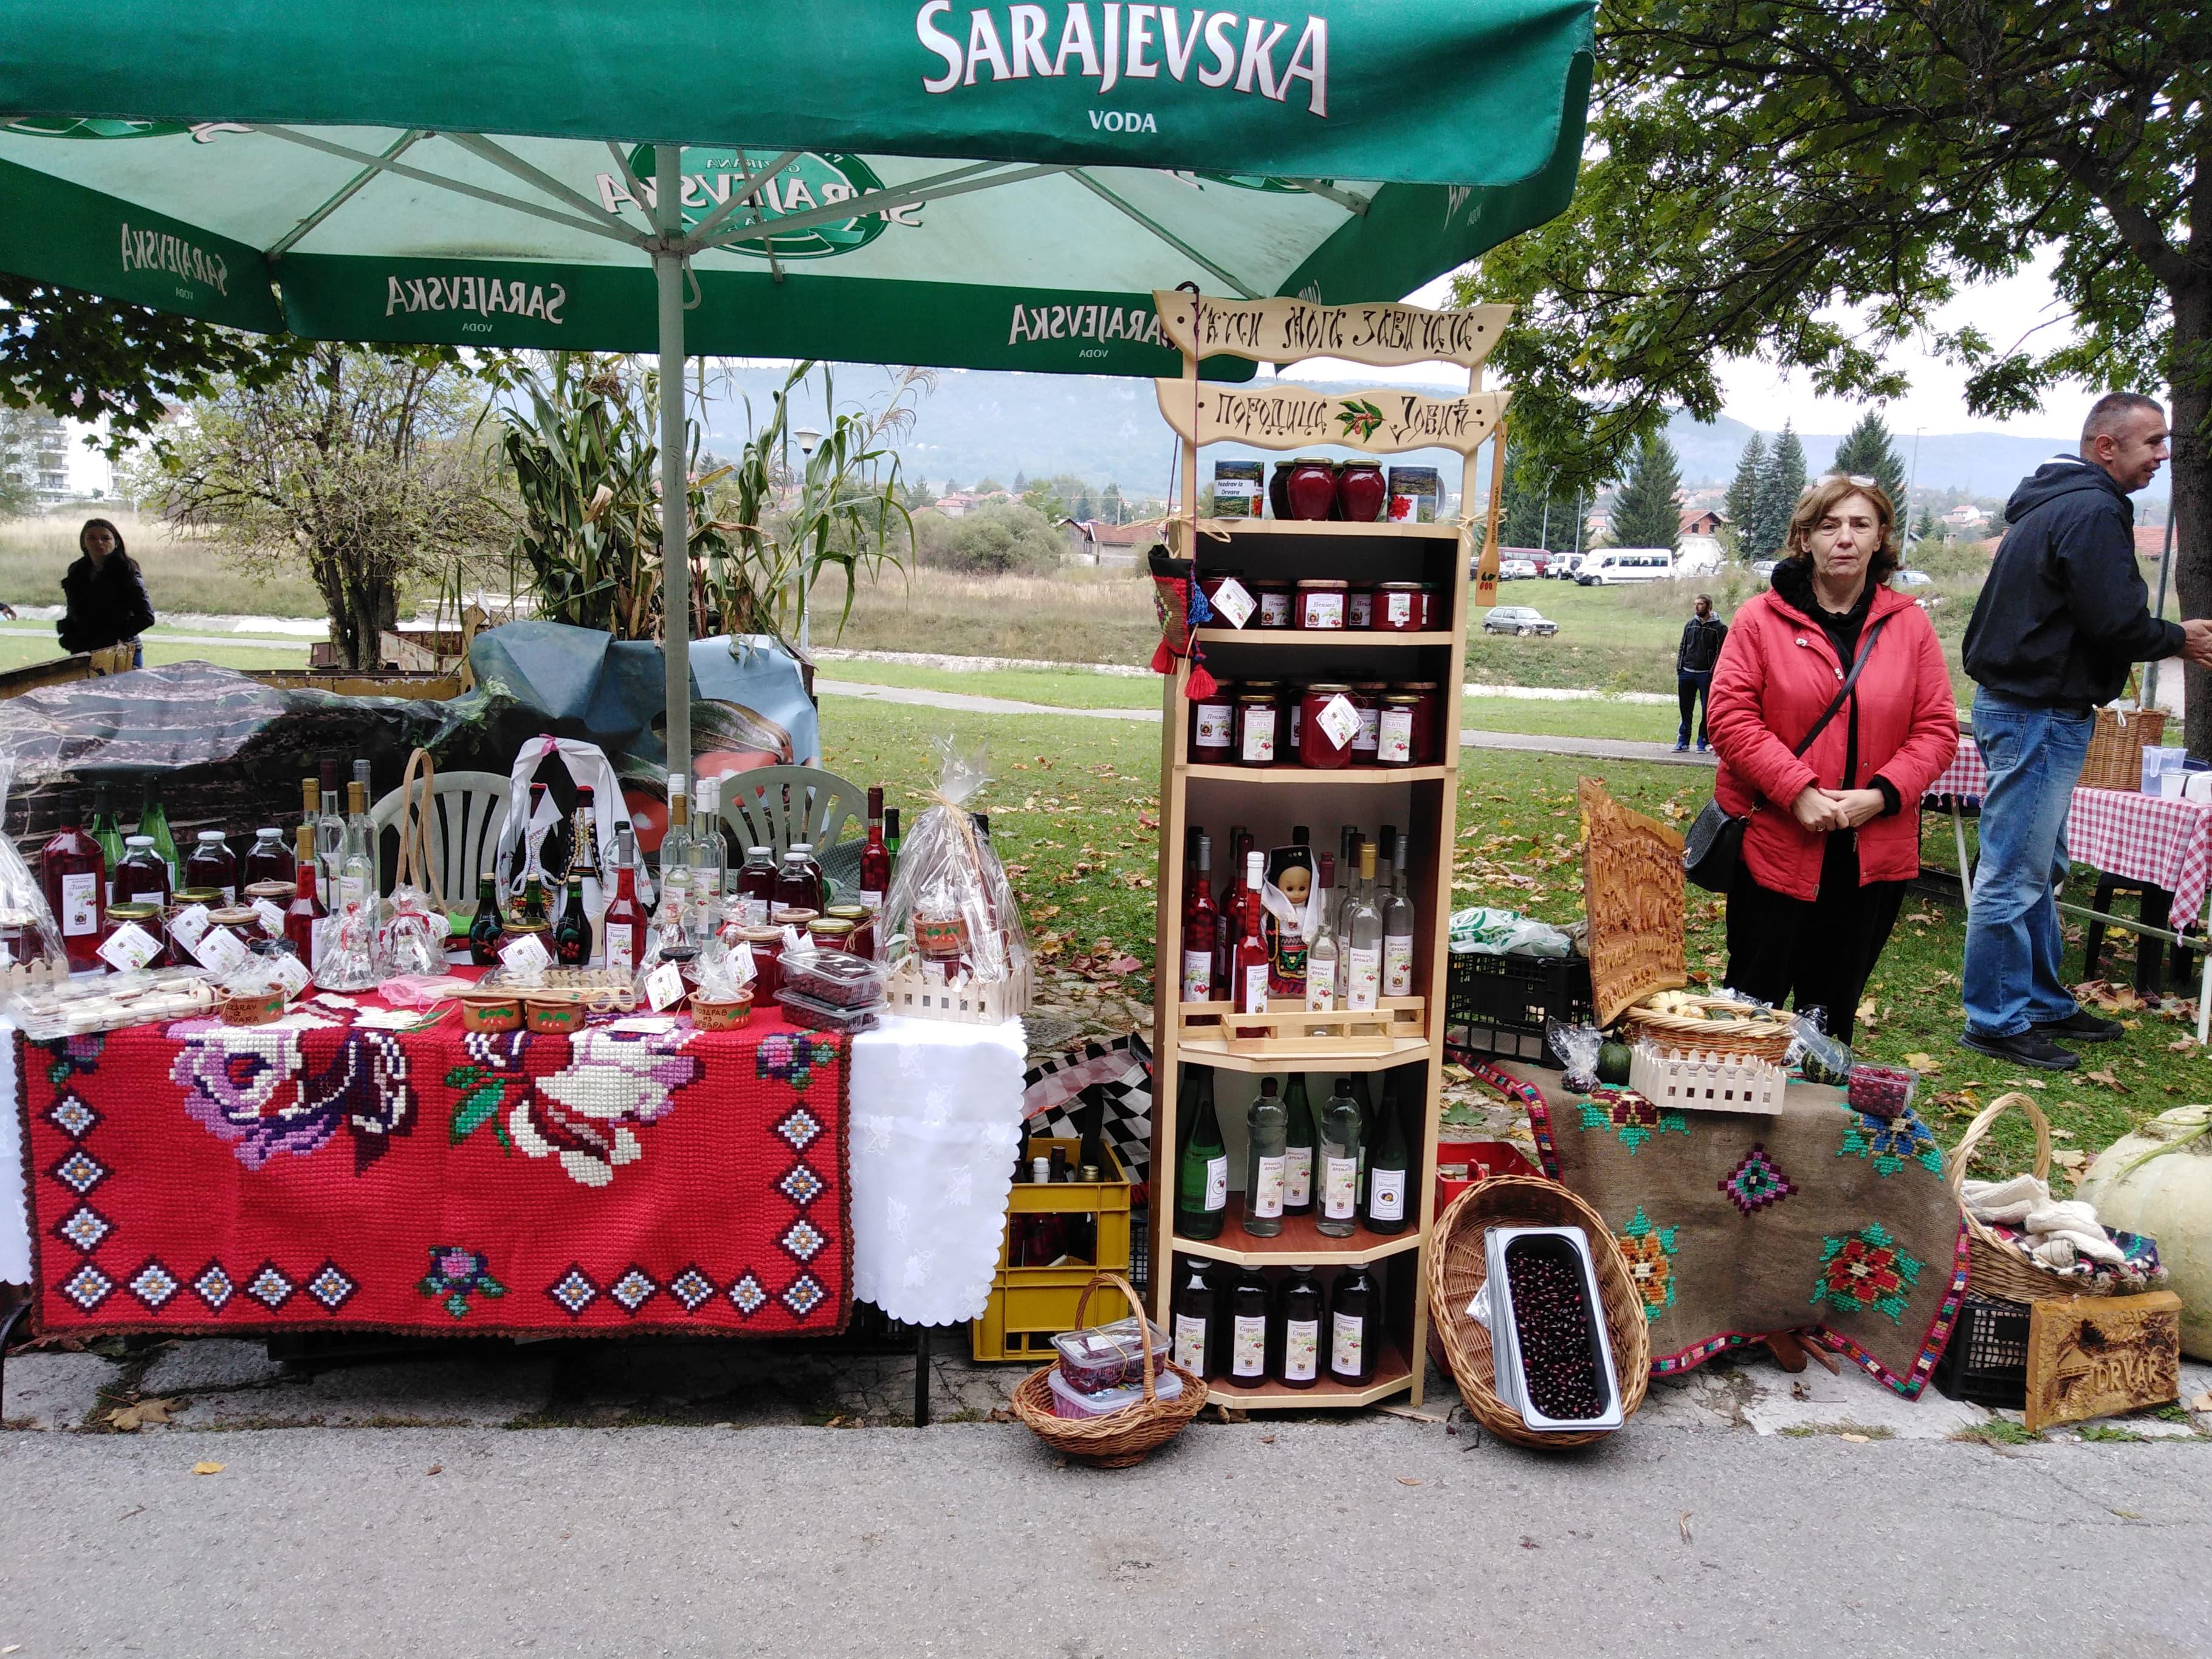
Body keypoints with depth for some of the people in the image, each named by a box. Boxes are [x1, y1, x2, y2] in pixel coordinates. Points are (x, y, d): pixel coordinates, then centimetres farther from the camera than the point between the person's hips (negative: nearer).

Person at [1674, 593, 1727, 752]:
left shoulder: (1719, 628, -1)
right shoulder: (1690, 625, 14)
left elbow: (1721, 653, -6)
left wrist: (1714, 673, -16)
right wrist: (1679, 670, 7)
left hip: (1706, 675, -4)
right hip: (1687, 673, 5)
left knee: (1708, 711, 1)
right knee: (1686, 710, 8)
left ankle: (1703, 742, 7)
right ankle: (1683, 742, 13)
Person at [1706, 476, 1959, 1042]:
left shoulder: (1910, 625, 5)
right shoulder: (1762, 619, -2)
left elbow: (1937, 729, 3)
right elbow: (1730, 716, -10)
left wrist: (1881, 795, -12)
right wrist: (1798, 790, -18)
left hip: (1873, 855, 3)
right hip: (1774, 846, -2)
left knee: (1832, 1012, 12)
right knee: (1754, 1001, 7)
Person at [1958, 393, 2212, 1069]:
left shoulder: (2055, 503, 17)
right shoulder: (2093, 512, -16)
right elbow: (2116, 623, -19)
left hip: (2025, 707, 11)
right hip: (2038, 714, -11)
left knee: (2041, 870, 18)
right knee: (2015, 876, -5)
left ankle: (2044, 1005, 29)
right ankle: (1997, 1021, 1)